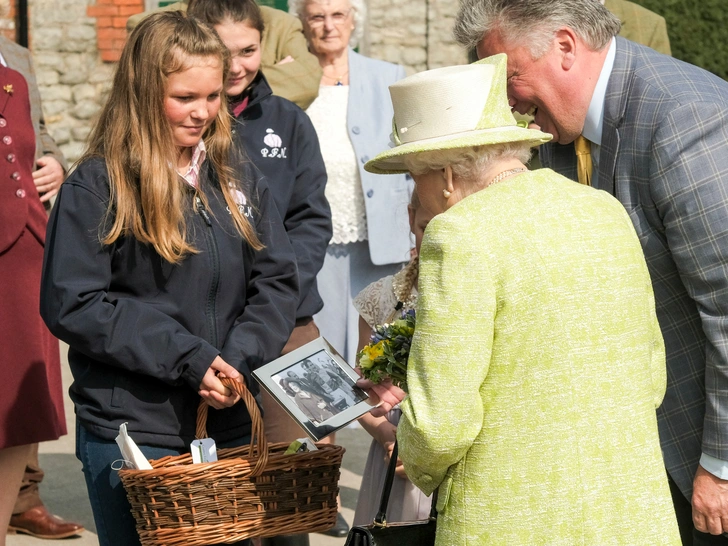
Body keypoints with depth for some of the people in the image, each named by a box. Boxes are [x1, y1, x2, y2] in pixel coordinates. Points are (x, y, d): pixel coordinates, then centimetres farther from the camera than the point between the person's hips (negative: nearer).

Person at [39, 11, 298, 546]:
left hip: (230, 421, 5)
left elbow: (278, 281, 4)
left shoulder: (237, 180, 8)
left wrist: (238, 358, -14)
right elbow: (71, 305, -14)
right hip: (132, 430, -5)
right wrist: (188, 359, -18)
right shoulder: (97, 186, -8)